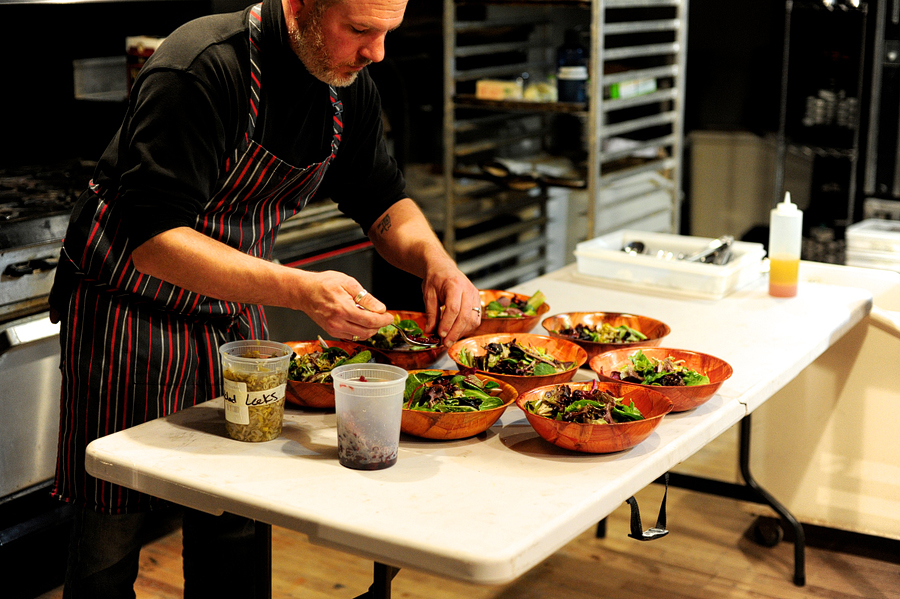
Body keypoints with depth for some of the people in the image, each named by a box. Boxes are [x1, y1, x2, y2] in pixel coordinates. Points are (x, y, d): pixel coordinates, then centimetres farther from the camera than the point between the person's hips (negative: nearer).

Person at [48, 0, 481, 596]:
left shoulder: (349, 85, -5)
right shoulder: (202, 70, -29)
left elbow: (384, 200, 5)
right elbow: (153, 240, -33)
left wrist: (435, 259, -17)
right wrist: (301, 290, -43)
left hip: (235, 311, 6)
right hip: (129, 309, -6)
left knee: (234, 522, 12)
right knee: (114, 522, 3)